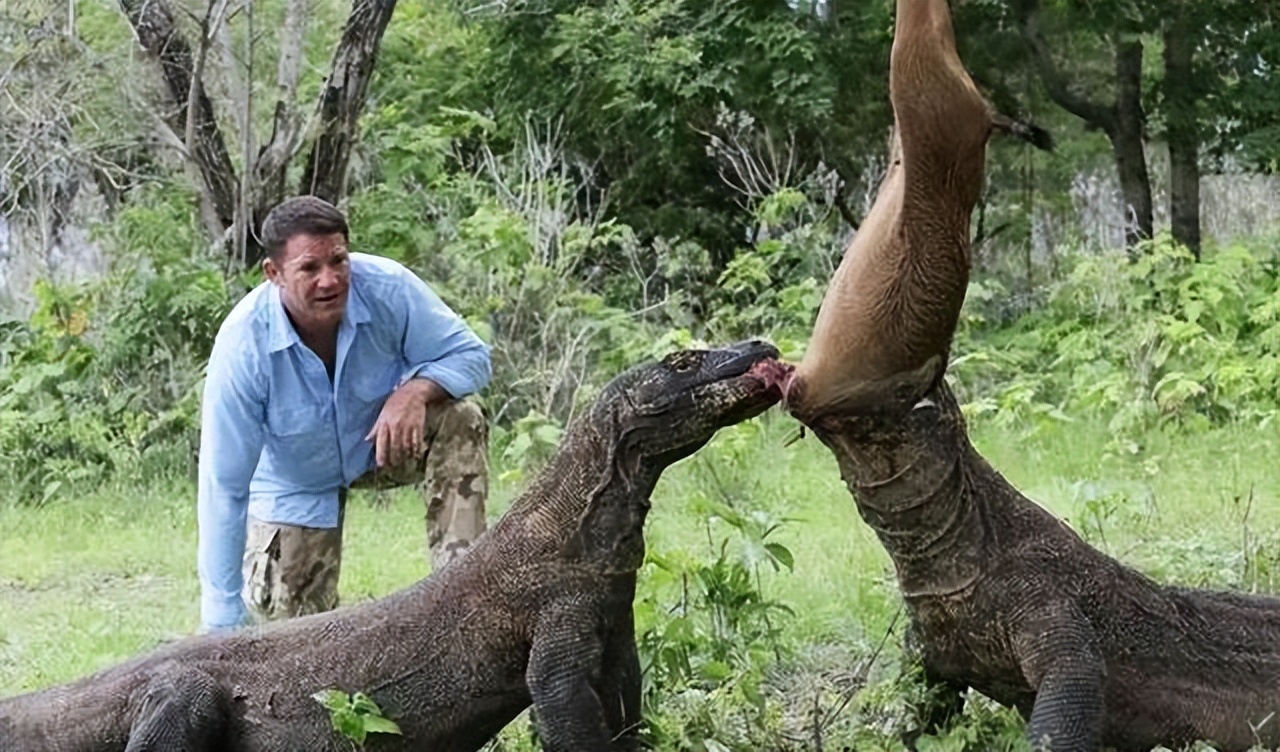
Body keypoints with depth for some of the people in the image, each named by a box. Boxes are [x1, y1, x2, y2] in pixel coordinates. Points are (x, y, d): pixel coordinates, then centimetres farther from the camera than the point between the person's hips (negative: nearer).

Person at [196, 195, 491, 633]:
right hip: (295, 485, -1)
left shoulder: (387, 288, -29)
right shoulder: (243, 345, -33)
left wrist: (416, 390, -40)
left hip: (384, 444, 1)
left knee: (460, 421, -28)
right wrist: (223, 624, -31)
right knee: (289, 623, -4)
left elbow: (472, 356, -15)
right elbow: (223, 486, -30)